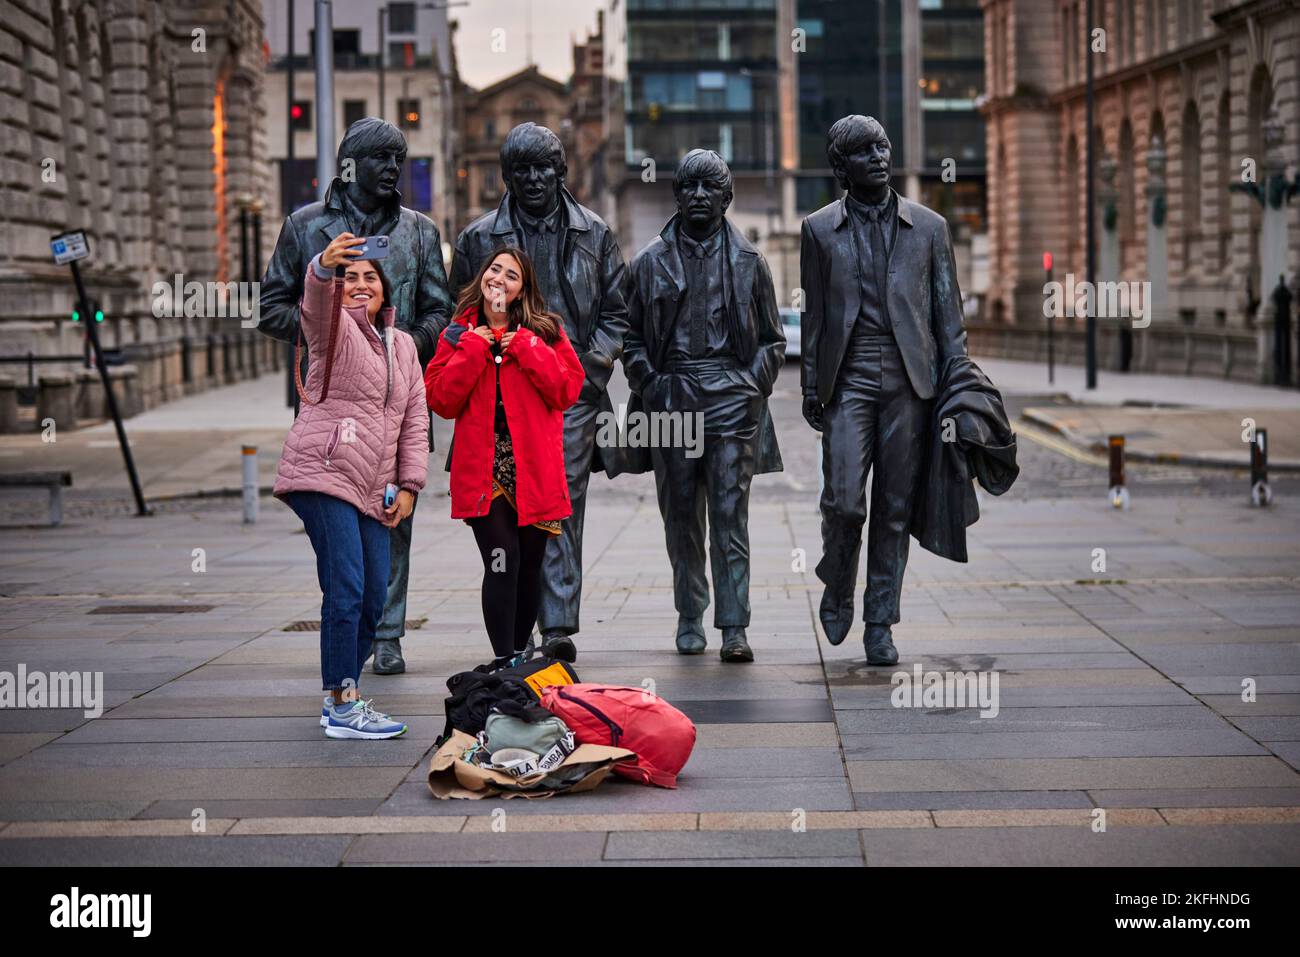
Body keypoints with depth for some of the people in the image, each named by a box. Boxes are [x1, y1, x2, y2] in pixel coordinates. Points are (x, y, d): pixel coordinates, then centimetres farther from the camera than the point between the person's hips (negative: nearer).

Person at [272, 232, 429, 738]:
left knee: (373, 597, 5)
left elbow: (415, 419, 18)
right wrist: (325, 267, -48)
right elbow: (315, 303, -25)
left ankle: (340, 697, 19)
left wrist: (408, 485, 9)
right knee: (346, 590, -14)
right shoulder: (333, 328, 0)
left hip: (373, 491, 7)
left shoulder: (402, 344, 19)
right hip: (324, 476, -7)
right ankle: (342, 706, -11)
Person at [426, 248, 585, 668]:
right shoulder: (460, 333, 9)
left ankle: (520, 655, 24)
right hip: (482, 467, -1)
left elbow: (568, 389, -1)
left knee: (530, 563, 9)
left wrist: (527, 349, -8)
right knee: (502, 559, -14)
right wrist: (472, 350, -7)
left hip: (535, 467, 1)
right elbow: (440, 400, 1)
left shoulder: (544, 331, 9)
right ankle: (504, 662, -12)